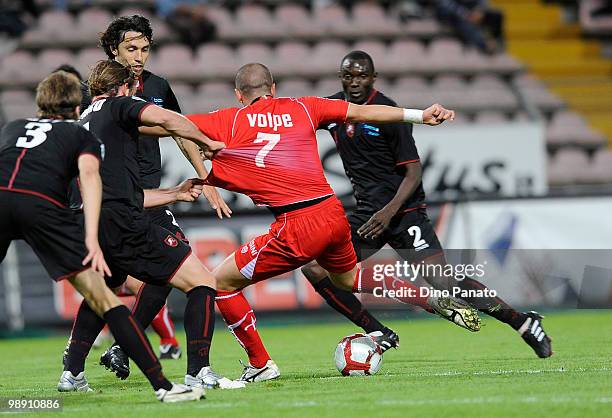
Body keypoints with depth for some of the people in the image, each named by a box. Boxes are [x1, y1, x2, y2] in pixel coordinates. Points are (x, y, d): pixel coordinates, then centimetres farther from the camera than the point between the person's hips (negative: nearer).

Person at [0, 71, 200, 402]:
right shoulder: (82, 136, 28)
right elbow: (88, 173, 8)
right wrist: (91, 239, -4)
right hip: (42, 204, -2)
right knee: (102, 298, 3)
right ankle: (162, 385, 0)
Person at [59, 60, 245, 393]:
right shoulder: (118, 105, 7)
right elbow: (164, 119, -14)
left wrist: (176, 193, 38)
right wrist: (206, 143, 2)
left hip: (87, 226, 8)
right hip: (123, 225, -8)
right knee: (202, 282, -3)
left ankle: (71, 373, 30)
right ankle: (198, 372, -15)